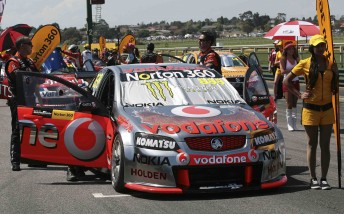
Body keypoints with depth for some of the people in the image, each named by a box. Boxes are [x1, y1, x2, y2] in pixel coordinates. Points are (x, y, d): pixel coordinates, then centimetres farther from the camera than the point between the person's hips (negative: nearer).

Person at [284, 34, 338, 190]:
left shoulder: (330, 64, 5)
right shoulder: (305, 64, -4)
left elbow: (334, 86, 12)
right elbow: (287, 81, 4)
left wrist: (335, 72, -4)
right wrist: (299, 95, -4)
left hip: (327, 109, 3)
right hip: (310, 109, -3)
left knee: (325, 145, 4)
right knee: (312, 145, 4)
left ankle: (324, 179, 10)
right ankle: (313, 179, 11)